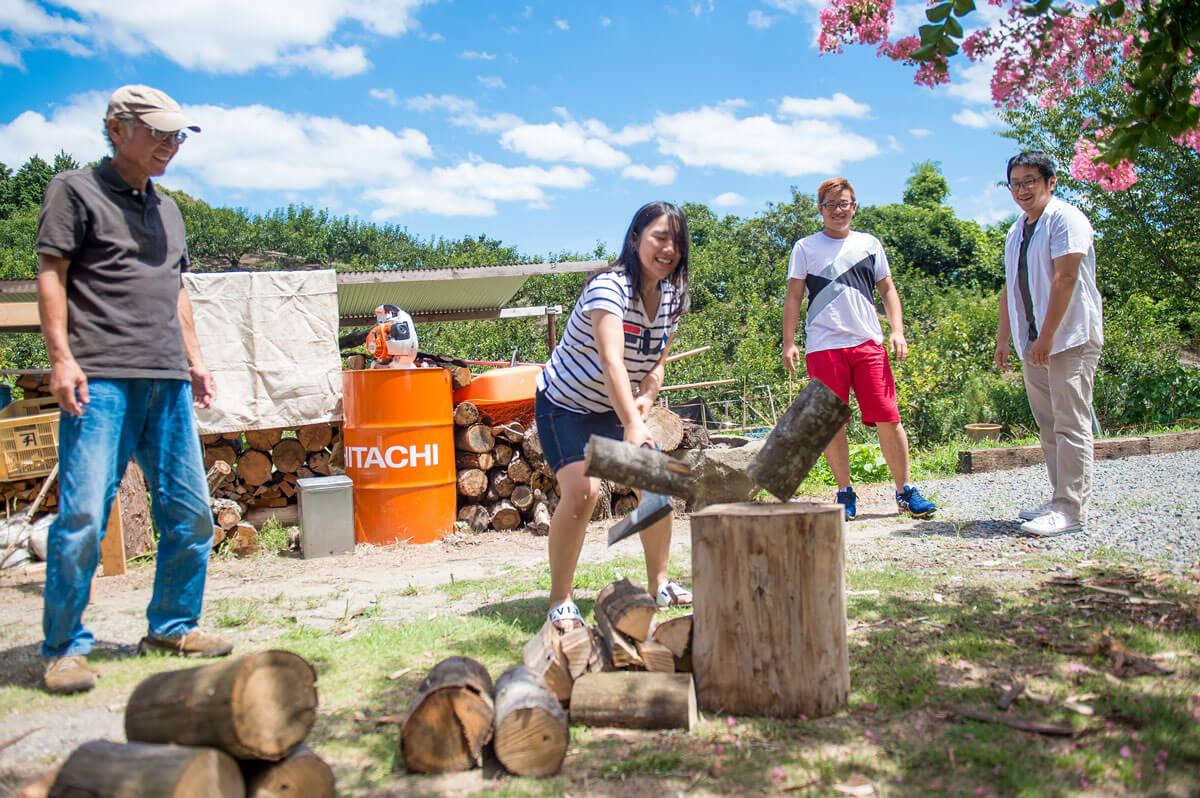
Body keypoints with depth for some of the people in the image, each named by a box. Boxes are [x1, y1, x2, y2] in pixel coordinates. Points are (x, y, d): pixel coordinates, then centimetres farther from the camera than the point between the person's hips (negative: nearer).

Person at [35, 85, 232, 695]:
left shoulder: (165, 208, 23)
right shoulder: (75, 190, 4)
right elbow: (50, 276, -2)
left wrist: (194, 362, 18)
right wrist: (61, 357, -11)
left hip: (166, 381, 7)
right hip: (101, 379, -6)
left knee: (190, 512, 5)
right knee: (84, 513, -8)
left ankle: (172, 626, 19)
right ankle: (64, 647, 5)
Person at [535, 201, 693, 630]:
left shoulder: (672, 297, -4)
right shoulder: (609, 288, -28)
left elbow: (657, 361, 2)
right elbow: (611, 360, -43)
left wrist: (646, 397, -20)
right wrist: (633, 426, -55)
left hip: (616, 408, 7)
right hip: (565, 404, -7)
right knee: (581, 489, -24)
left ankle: (659, 583, 19)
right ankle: (560, 601, -11)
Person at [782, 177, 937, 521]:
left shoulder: (870, 244, 16)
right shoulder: (806, 247, 10)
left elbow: (887, 290, 18)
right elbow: (794, 296, 8)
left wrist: (897, 331, 5)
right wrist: (788, 344, 0)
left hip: (869, 342, 1)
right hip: (824, 347, -1)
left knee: (888, 418, -4)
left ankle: (906, 492, 7)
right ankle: (845, 493, 11)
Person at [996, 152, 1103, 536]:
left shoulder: (1065, 218, -7)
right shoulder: (1016, 231, 18)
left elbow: (1065, 279, -16)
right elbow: (1010, 289, 22)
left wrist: (1047, 336, -21)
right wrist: (1003, 339, 17)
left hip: (1071, 337, -8)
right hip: (1034, 343, 8)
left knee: (1069, 422, -10)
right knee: (1048, 424, 9)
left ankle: (1070, 509, -11)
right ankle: (1060, 499, 15)